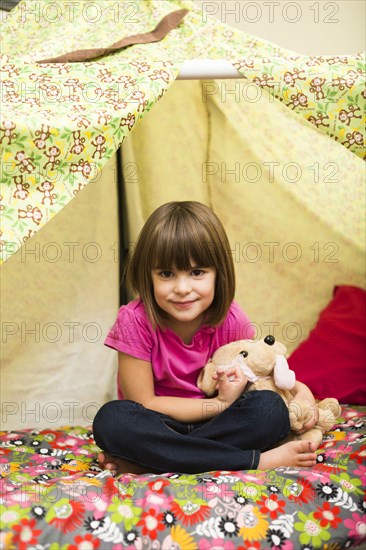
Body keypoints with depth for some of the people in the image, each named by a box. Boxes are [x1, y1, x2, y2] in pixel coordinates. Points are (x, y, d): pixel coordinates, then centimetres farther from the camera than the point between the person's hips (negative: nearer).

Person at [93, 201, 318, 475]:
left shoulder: (230, 319, -11)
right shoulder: (135, 321, -19)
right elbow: (143, 404, -16)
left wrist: (296, 387, -10)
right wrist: (220, 404, -19)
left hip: (216, 422, 2)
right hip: (160, 426, -2)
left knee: (272, 409, -24)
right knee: (111, 420, -32)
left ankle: (138, 463, -25)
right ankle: (256, 460, -29)